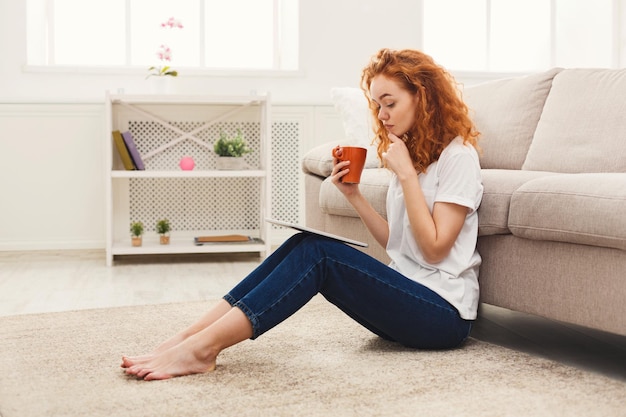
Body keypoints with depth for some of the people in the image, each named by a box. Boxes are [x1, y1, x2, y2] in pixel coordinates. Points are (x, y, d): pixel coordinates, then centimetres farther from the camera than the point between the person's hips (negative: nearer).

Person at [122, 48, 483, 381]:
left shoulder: (458, 155, -8)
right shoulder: (409, 152, 17)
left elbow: (434, 249, -15)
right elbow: (395, 243, 13)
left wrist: (406, 174, -17)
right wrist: (354, 195, 1)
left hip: (445, 312, -7)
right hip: (406, 296, 7)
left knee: (316, 253, -25)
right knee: (303, 245, -14)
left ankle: (202, 348, -31)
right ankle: (190, 337, -22)